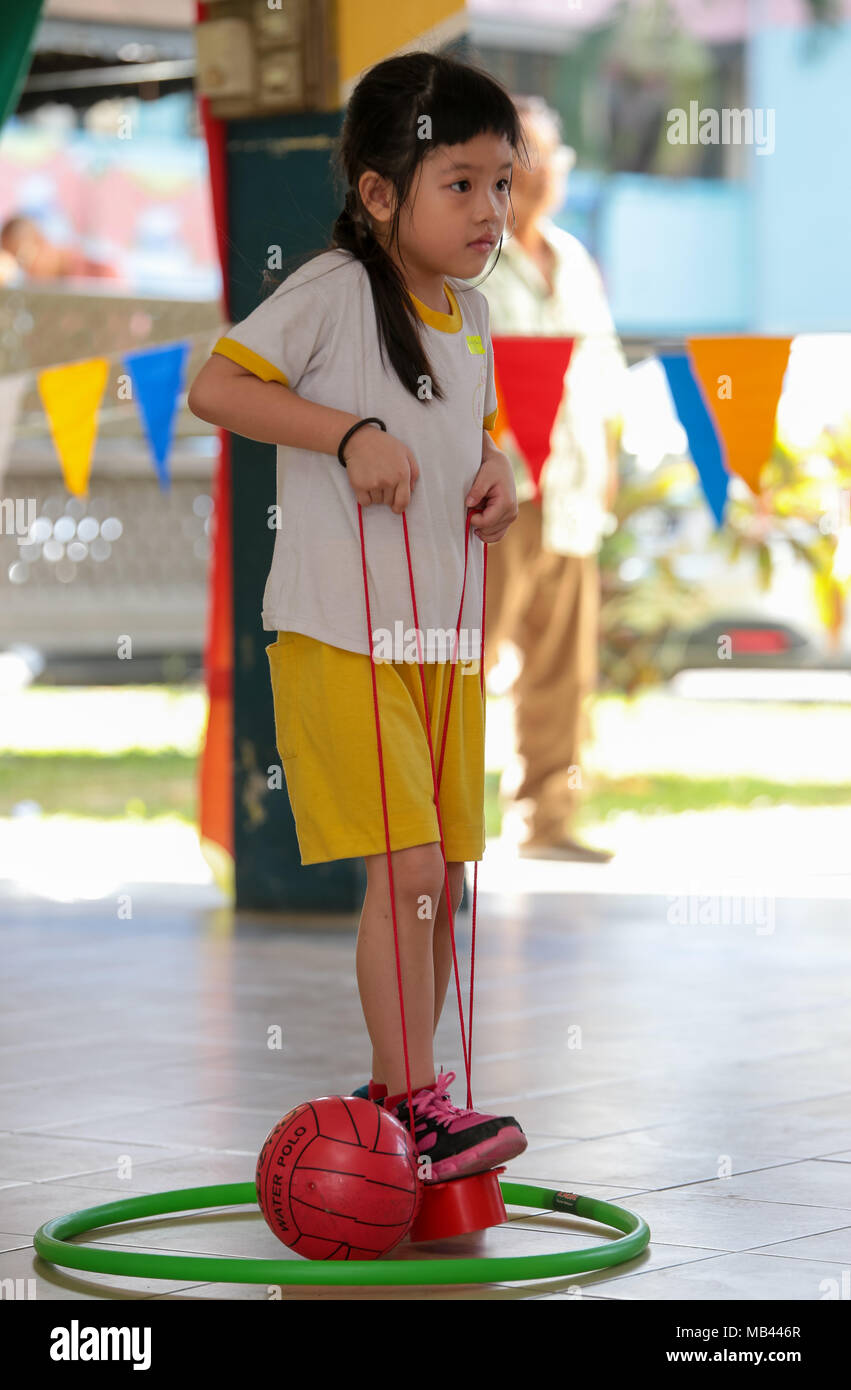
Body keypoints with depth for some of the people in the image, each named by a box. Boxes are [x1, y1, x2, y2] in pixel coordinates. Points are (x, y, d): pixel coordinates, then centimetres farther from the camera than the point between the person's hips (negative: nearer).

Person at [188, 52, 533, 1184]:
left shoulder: (470, 314, 12)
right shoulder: (335, 290, -10)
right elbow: (215, 386, -15)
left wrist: (496, 471, 4)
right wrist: (350, 434, -21)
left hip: (446, 642, 8)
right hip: (341, 636, -8)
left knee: (443, 881, 10)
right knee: (407, 866, -14)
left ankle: (398, 1098, 22)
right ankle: (414, 1106, -6)